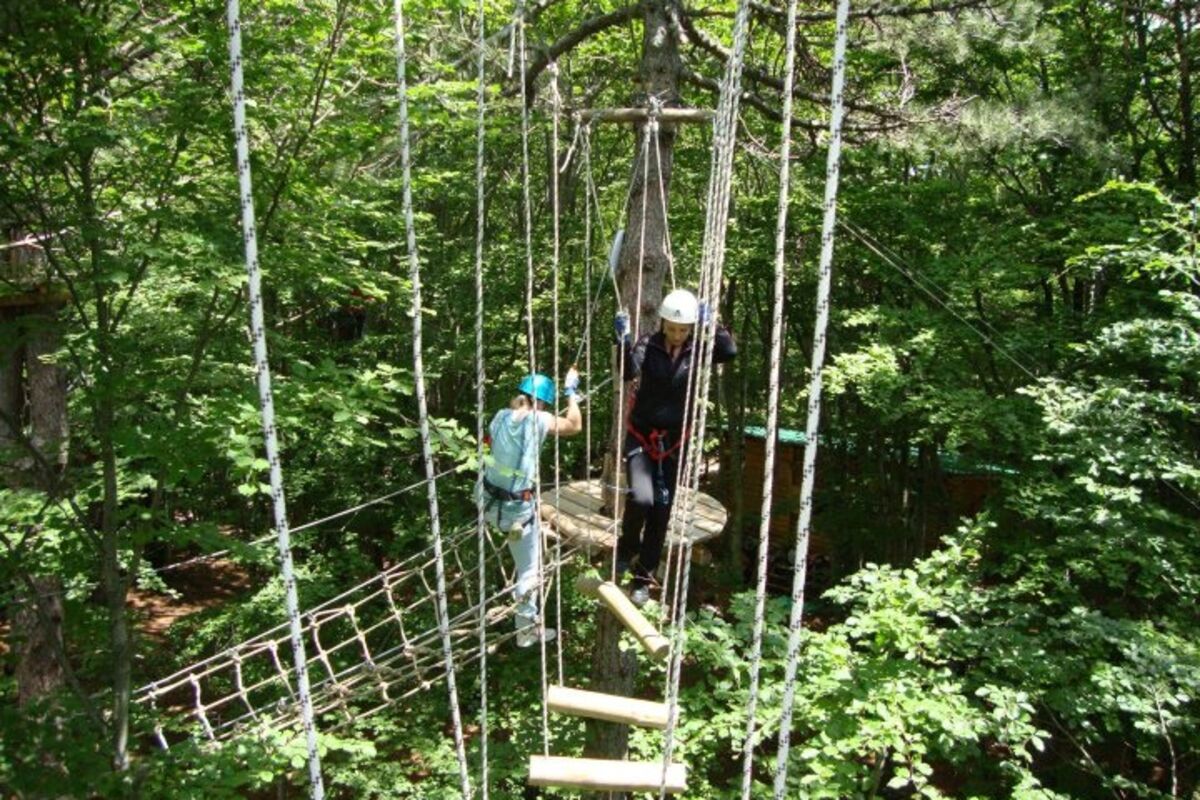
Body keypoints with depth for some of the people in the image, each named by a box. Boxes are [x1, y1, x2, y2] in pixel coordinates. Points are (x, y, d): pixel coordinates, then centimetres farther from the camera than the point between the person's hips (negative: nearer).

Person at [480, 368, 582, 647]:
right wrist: (571, 391, 5)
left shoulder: (501, 417, -1)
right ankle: (527, 629, 23)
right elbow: (575, 426, -3)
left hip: (490, 499, 6)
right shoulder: (538, 420, -17)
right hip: (516, 508, -6)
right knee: (529, 569, 11)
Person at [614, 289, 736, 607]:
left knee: (662, 512, 7)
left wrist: (712, 326, -22)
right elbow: (628, 372, -27)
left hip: (674, 440, 3)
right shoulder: (648, 345, -9)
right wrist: (623, 341, -40)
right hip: (641, 435, -3)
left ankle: (643, 577, 21)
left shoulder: (697, 349, -2)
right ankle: (627, 548, 10)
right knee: (641, 498, -21)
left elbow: (730, 352, -17)